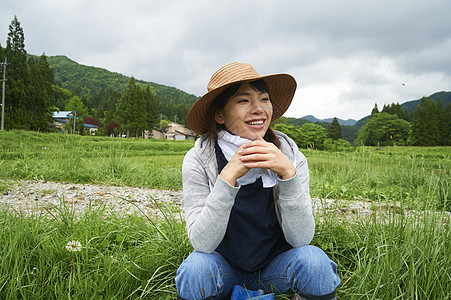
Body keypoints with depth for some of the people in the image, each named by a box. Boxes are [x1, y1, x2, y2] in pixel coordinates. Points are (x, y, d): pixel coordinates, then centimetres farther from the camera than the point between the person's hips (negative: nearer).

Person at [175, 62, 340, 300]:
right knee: (196, 267, -31)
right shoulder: (198, 160, -17)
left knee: (313, 260, -27)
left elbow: (301, 239, -19)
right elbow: (202, 243, -24)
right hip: (224, 269, -1)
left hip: (274, 268, 1)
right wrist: (228, 177, -35)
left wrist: (288, 172, -32)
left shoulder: (290, 155, -14)